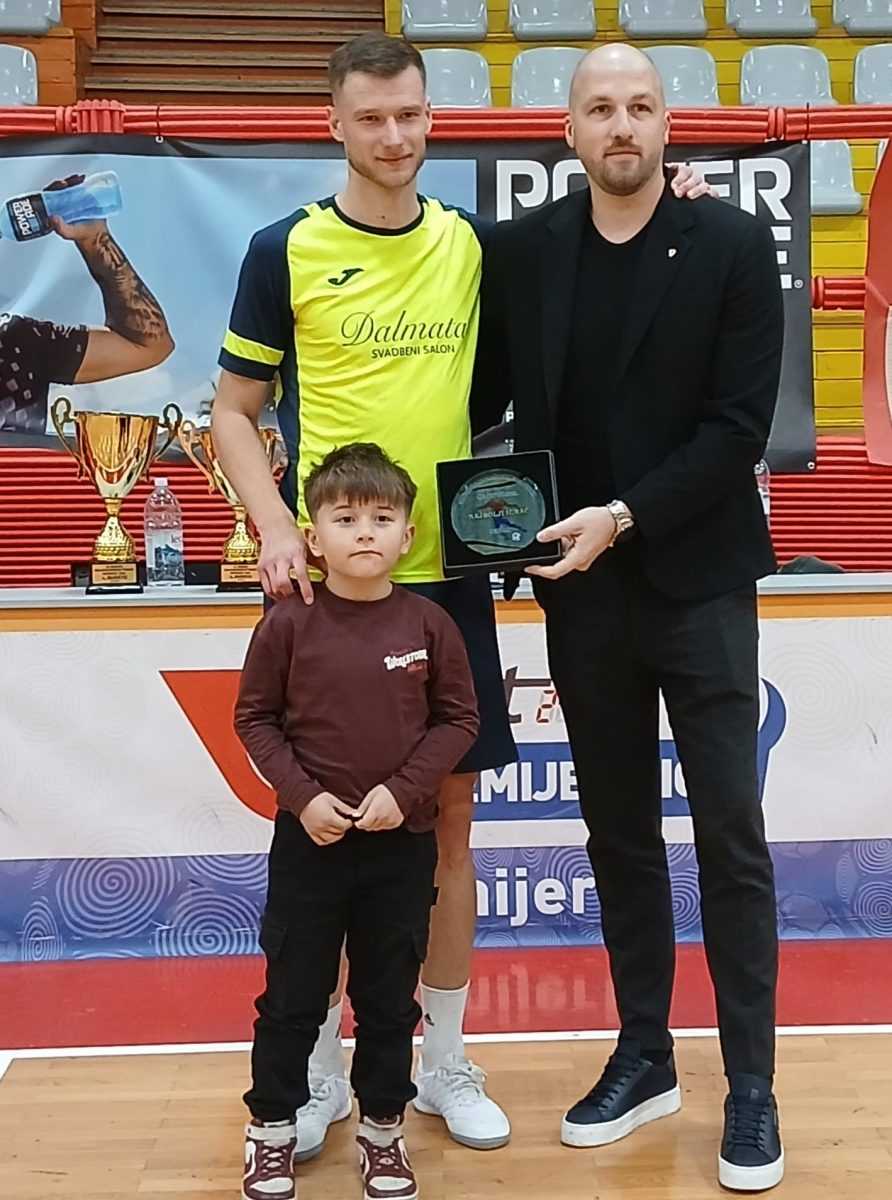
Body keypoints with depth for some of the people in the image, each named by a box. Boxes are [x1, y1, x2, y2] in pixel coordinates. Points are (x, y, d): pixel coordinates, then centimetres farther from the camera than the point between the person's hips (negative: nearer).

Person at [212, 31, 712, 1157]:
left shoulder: (473, 244, 7)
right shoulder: (286, 250, -1)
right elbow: (233, 410, 2)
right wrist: (277, 528, -13)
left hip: (449, 573, 3)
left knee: (449, 815, 10)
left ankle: (445, 1063, 26)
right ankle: (320, 1070, 23)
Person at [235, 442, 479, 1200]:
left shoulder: (429, 625, -5)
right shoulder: (289, 625, -8)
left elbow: (459, 719, -1)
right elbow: (255, 719, -1)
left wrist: (404, 791, -12)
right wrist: (304, 796, -12)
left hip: (403, 844, 1)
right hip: (309, 840, -1)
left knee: (391, 997, 14)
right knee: (293, 995, 10)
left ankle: (383, 1129, 31)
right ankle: (272, 1128, 28)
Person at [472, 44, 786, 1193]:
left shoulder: (733, 245, -5)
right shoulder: (519, 250, 3)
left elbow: (739, 424, -10)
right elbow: (484, 399, 7)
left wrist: (625, 516, -17)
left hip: (699, 580, -3)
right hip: (582, 590, 3)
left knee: (729, 830, 2)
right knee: (618, 830, 12)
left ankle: (751, 1084, 15)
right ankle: (644, 1055, 26)